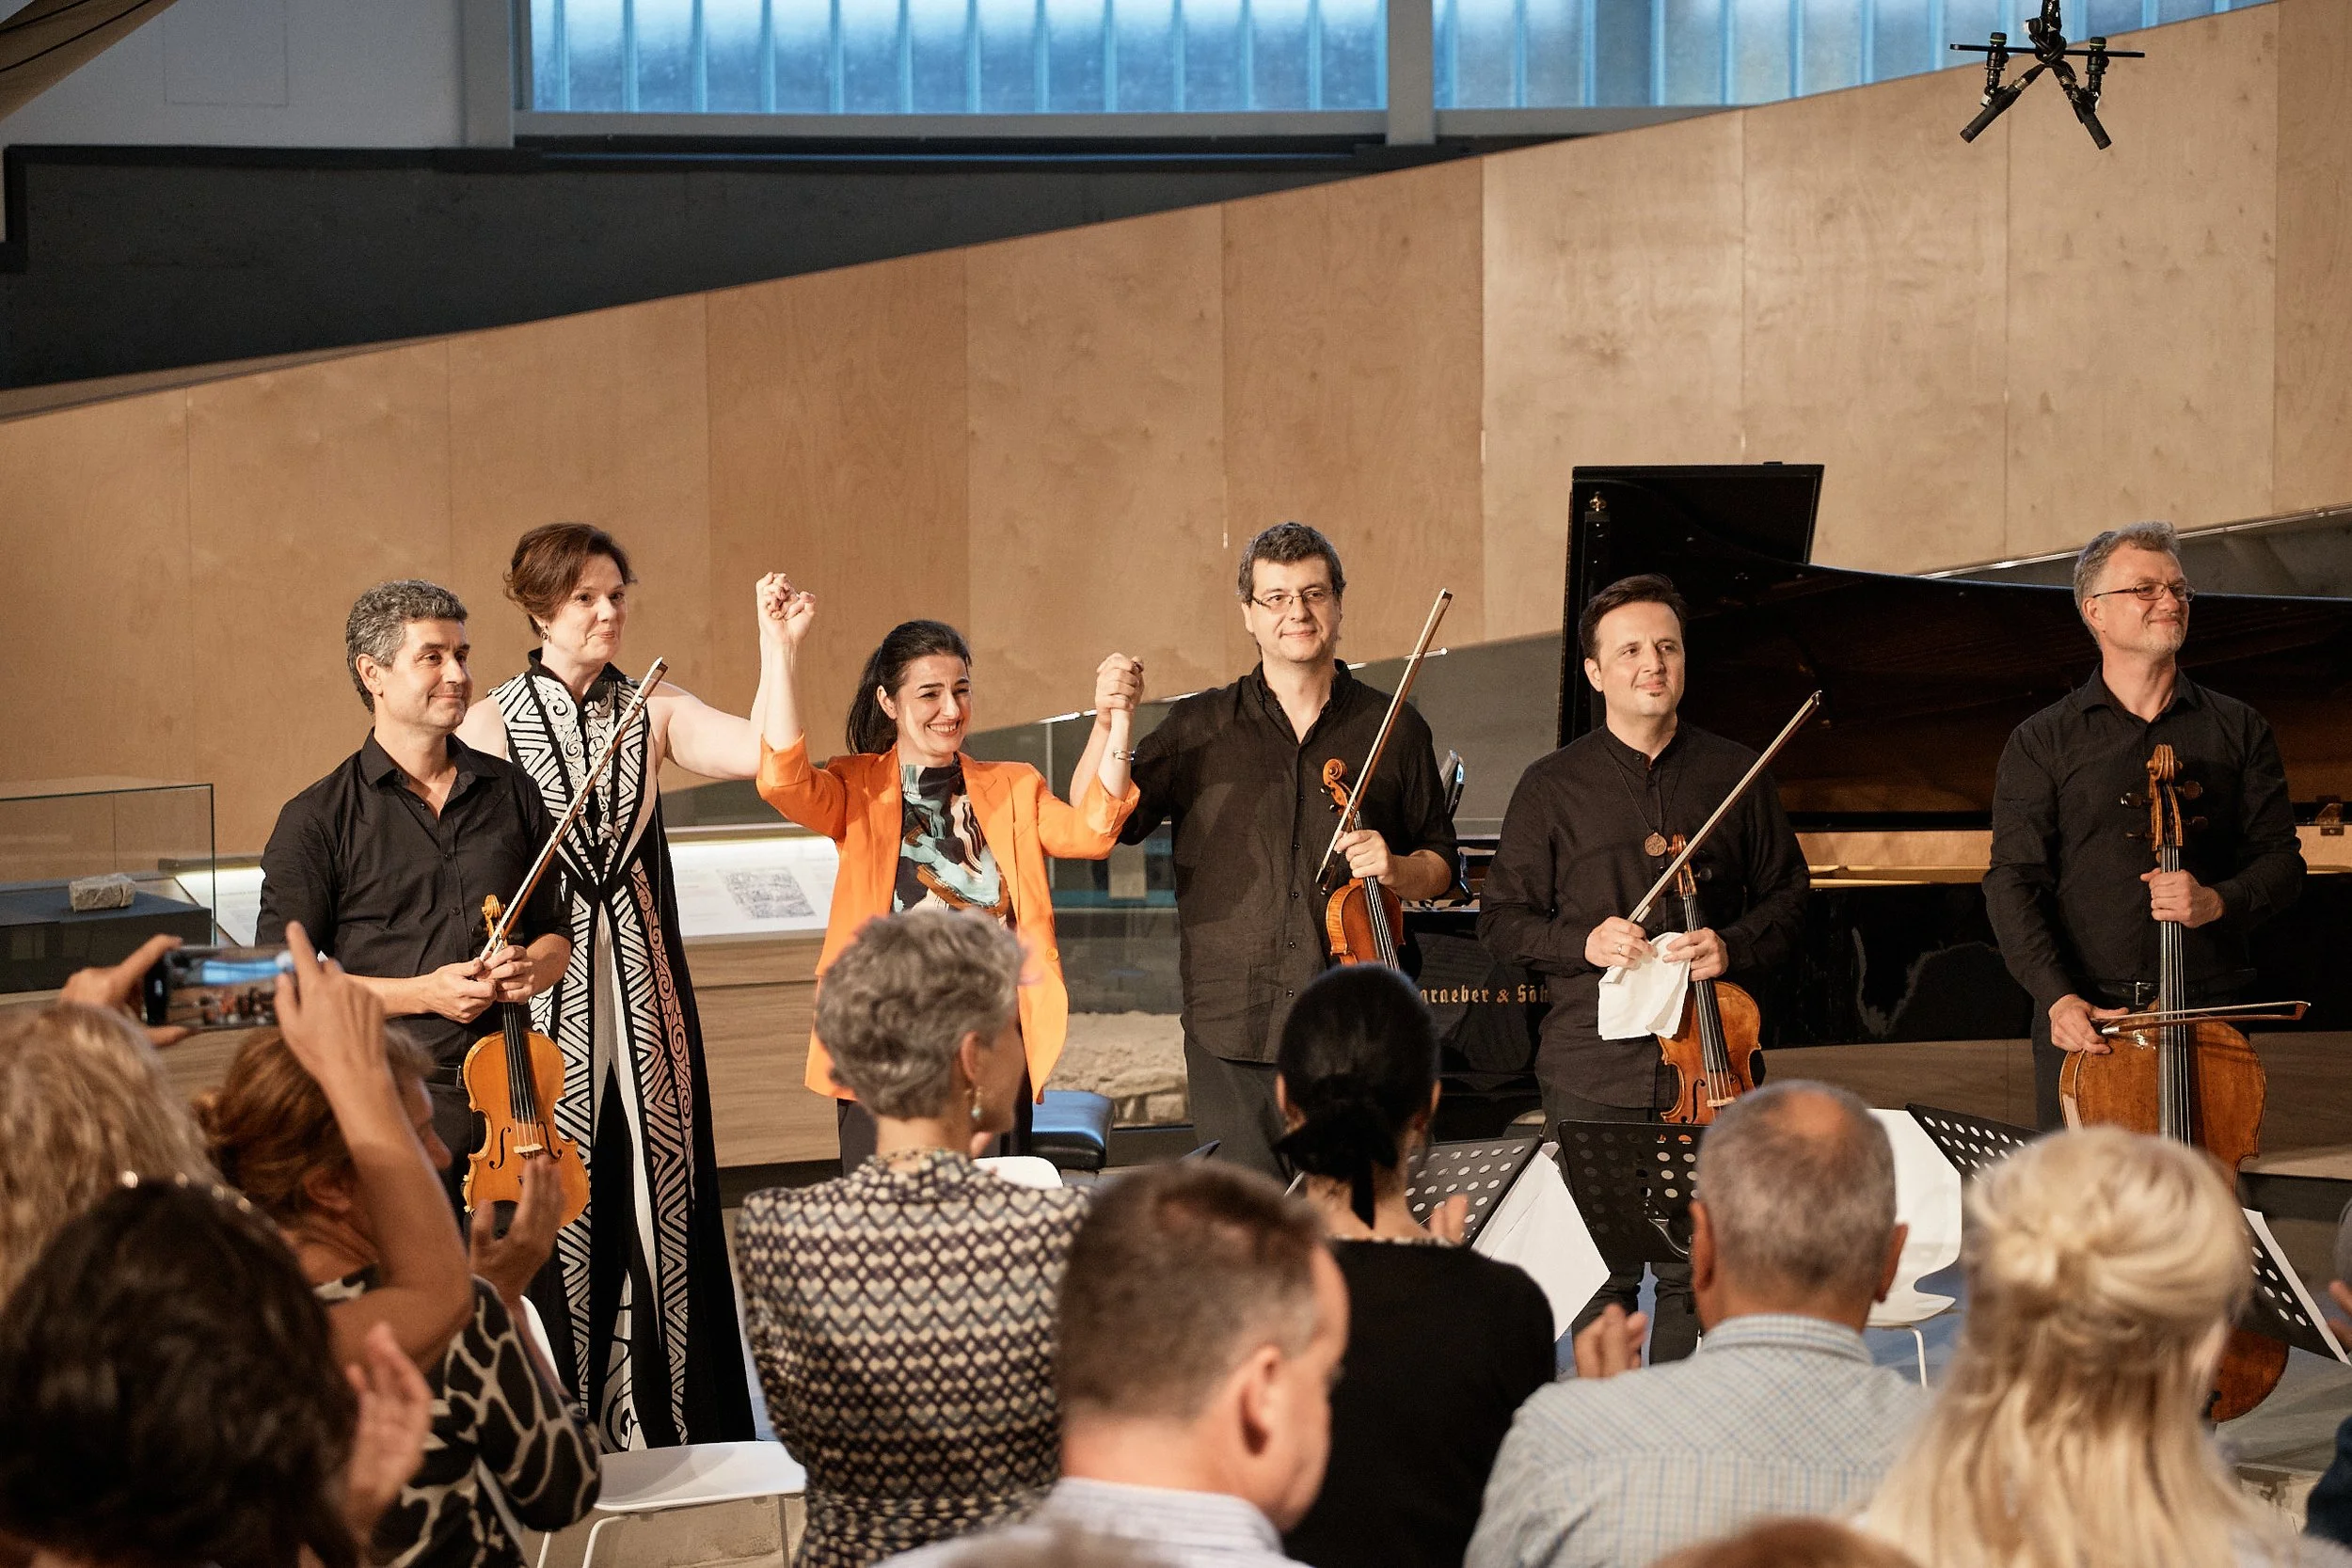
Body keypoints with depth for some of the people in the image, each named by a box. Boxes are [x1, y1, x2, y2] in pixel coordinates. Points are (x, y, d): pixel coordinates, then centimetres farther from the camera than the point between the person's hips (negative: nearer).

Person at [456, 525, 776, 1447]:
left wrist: (775, 642, -15)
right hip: (545, 988, -3)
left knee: (658, 1183, 4)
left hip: (642, 989, 3)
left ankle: (666, 1424, 11)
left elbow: (760, 753, -10)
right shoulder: (493, 725, -2)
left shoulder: (655, 712, 6)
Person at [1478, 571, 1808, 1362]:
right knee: (1598, 1275, 0)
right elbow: (1502, 919, 7)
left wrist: (1733, 947, -7)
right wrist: (1582, 943, -12)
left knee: (1697, 1273, 2)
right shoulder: (1552, 786, 5)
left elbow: (1788, 899, 13)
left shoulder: (1735, 775, 9)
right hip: (1593, 1073, -1)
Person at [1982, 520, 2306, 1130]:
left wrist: (2219, 901, -13)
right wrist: (2056, 996, -17)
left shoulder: (2238, 731, 10)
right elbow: (2013, 881, -2)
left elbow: (2282, 861, 9)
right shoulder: (2041, 742, 5)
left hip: (2207, 1011, 1)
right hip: (2085, 1018, -1)